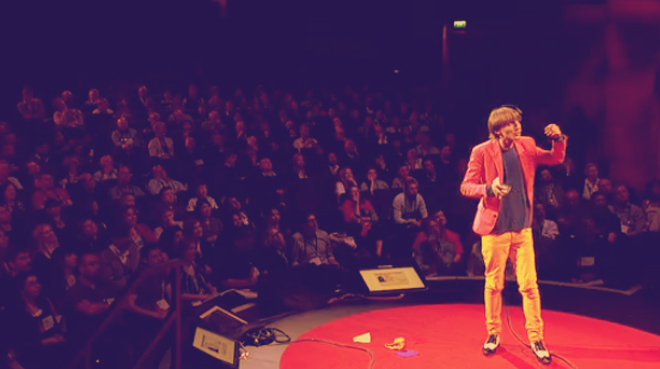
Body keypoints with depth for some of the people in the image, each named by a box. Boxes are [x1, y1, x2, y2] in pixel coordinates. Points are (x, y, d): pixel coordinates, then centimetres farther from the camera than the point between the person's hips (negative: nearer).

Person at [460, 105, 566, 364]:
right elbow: (466, 187, -7)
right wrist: (489, 188, -26)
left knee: (529, 284, 1)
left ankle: (536, 338, 10)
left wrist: (558, 139, -8)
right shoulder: (482, 152, -10)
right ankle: (493, 333, 24)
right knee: (493, 284, 8)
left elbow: (556, 159, 12)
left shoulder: (526, 146, 2)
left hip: (522, 227, 3)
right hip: (495, 228, -3)